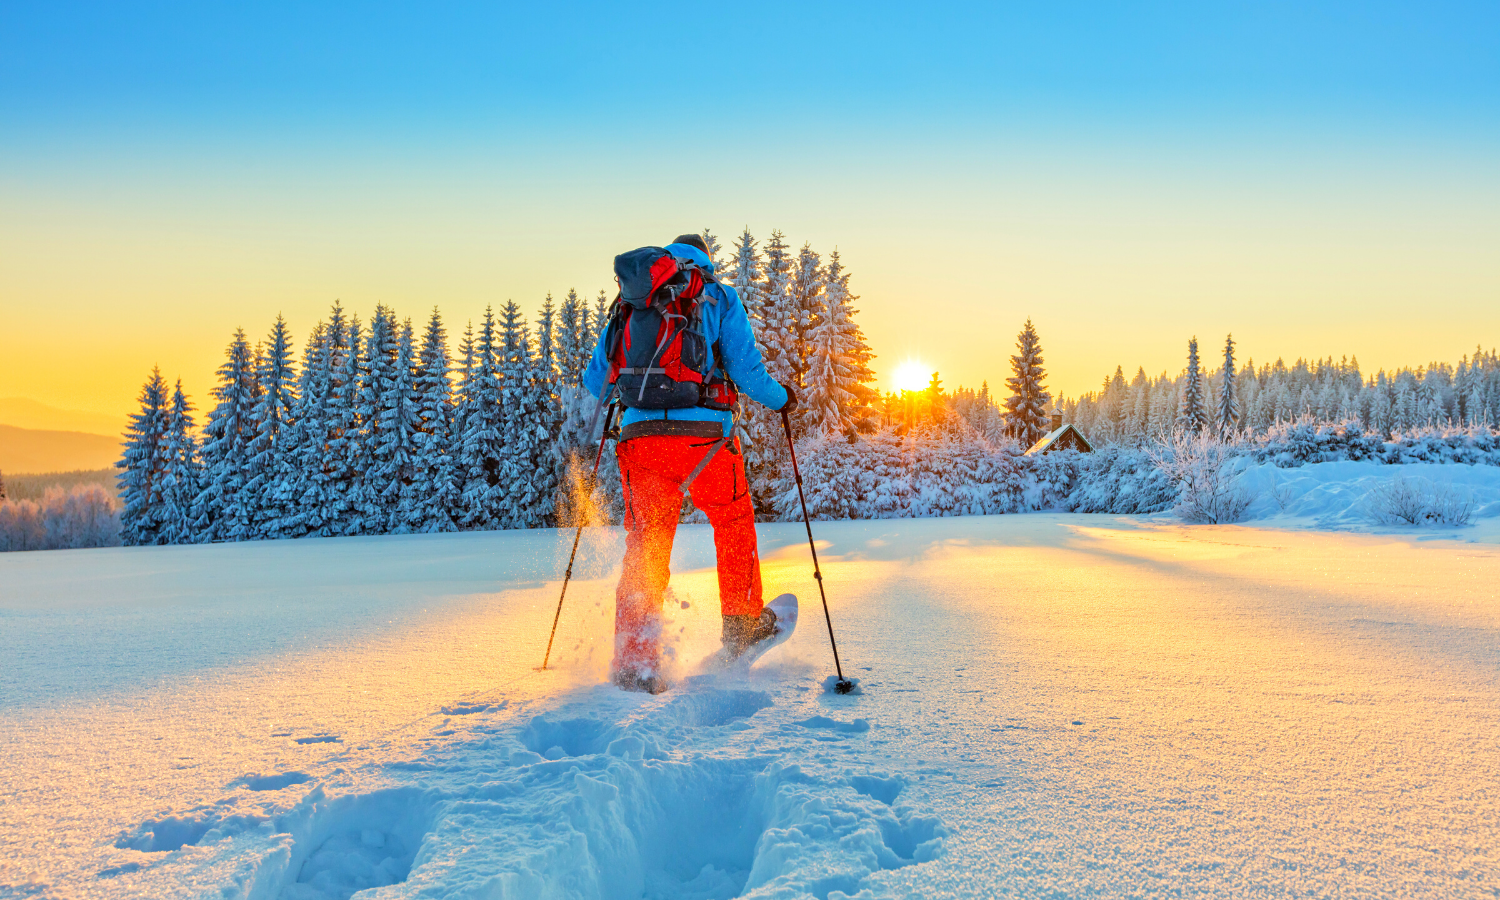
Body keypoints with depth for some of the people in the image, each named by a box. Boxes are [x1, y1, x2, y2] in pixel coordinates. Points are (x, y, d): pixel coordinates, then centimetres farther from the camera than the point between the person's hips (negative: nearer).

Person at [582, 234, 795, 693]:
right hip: (704, 435, -2)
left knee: (644, 549, 7)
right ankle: (742, 625, 32)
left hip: (640, 434, 2)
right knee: (735, 522, 23)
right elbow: (746, 370, -1)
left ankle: (634, 663, -2)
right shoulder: (720, 298, 9)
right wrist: (781, 397, 19)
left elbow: (595, 380, 16)